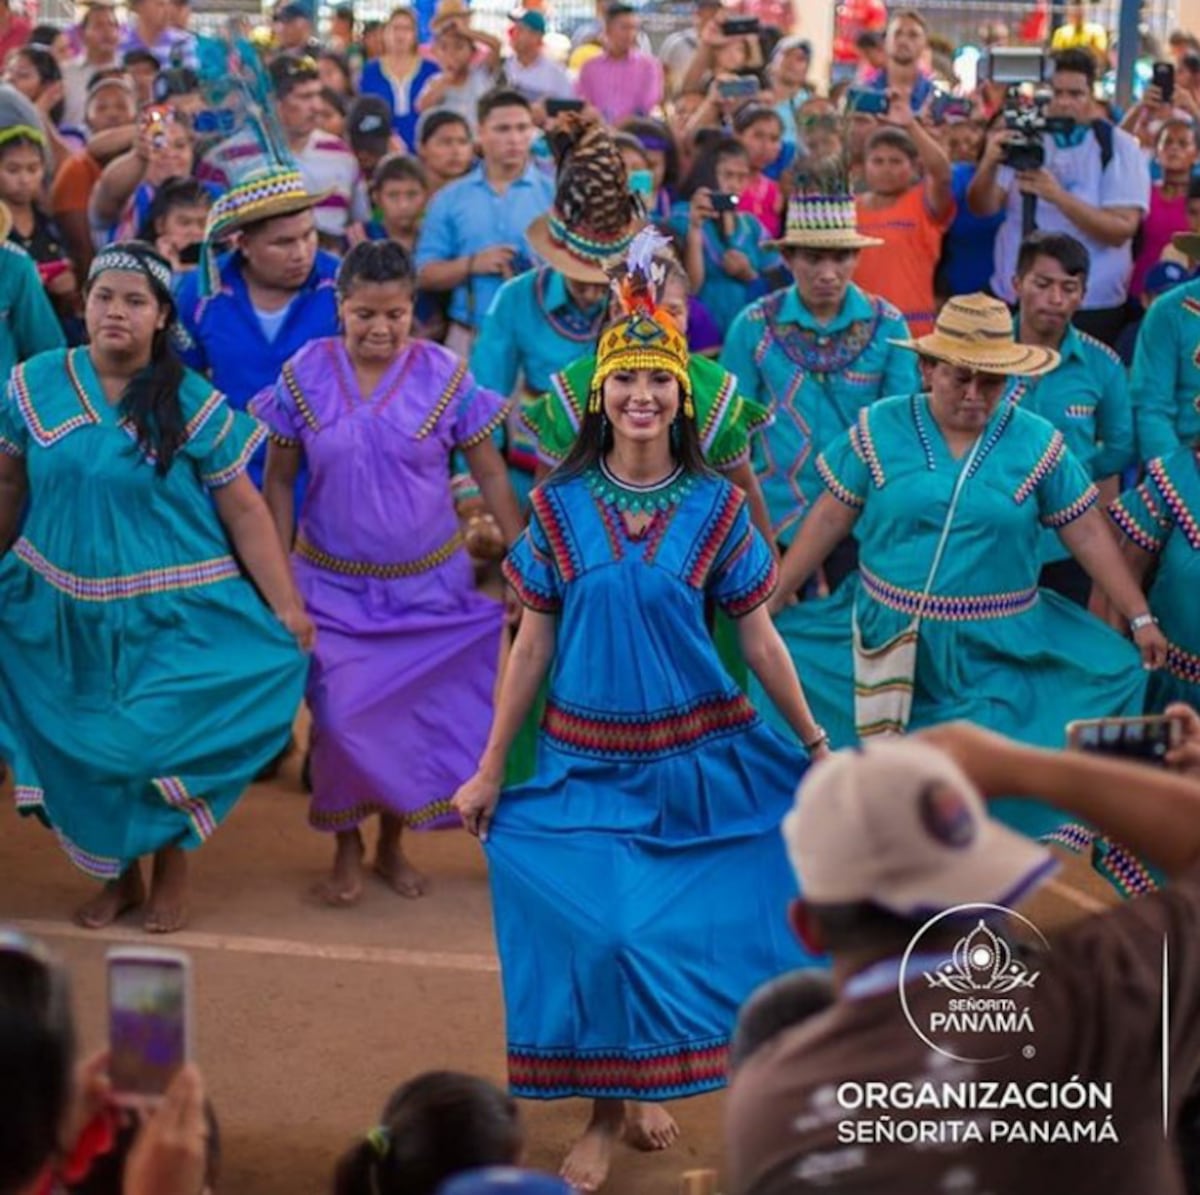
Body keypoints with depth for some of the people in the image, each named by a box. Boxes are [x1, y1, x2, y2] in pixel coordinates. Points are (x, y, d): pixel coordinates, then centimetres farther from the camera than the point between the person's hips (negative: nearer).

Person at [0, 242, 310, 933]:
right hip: (62, 609, 3)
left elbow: (244, 511, -6)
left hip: (169, 613, -3)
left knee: (158, 743, -3)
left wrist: (287, 608, -8)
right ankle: (118, 875, 33)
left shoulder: (193, 405, -8)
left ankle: (172, 871, 24)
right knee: (81, 746, 10)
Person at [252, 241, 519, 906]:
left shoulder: (444, 377, -8)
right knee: (341, 719, -3)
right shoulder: (306, 375, -6)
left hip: (427, 587, 0)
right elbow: (278, 482, 1)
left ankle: (392, 844, 29)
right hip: (333, 585, 0)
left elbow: (491, 477, -2)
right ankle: (346, 850, 21)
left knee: (413, 716, 7)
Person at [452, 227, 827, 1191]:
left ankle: (651, 1086, 29)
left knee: (680, 928, 5)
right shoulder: (560, 508, -2)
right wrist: (489, 771, 2)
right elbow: (533, 645, 2)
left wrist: (816, 746, 4)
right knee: (596, 933, -5)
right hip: (584, 759, 0)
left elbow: (759, 636, 3)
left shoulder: (715, 508, -3)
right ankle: (607, 1111, 14)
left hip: (696, 757, 0)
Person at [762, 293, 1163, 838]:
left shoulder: (1037, 442, -2)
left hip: (998, 655, 0)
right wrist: (769, 603, 1)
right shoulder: (880, 428, -2)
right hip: (884, 641, 0)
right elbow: (828, 519, 1)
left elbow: (1088, 533, 1)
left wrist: (1140, 618, -2)